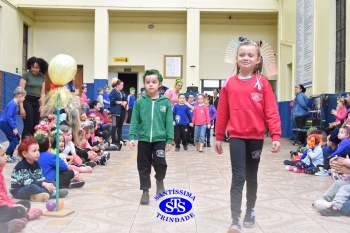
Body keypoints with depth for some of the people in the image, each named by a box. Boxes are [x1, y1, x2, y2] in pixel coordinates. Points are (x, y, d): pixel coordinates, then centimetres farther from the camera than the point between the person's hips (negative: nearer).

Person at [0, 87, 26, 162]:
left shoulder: (15, 104, 9)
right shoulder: (13, 104, -21)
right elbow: (9, 117, -24)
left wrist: (15, 127, 12)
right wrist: (14, 128, -20)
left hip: (7, 123, 10)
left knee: (17, 139, 11)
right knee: (15, 139, -8)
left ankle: (10, 156, 18)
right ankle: (6, 155, 0)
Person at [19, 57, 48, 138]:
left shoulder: (42, 77, 10)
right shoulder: (26, 75, -5)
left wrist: (42, 105, -1)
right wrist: (21, 107, -16)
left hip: (36, 102, 5)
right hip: (27, 101, -5)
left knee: (35, 127, 5)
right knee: (28, 126, -10)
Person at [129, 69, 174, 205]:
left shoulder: (165, 102, -1)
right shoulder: (139, 102, 0)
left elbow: (169, 122, 1)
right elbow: (134, 121, 2)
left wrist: (169, 139, -1)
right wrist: (132, 137, -6)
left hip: (160, 139, -1)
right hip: (143, 139, 1)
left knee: (160, 163, -10)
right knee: (144, 166, 7)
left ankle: (159, 180, 22)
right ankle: (145, 191, 23)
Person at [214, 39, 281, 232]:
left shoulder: (263, 83, -2)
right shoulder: (229, 84, 2)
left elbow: (271, 111, -5)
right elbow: (222, 113, 5)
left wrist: (275, 136, -12)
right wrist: (218, 137, 8)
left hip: (256, 136, 1)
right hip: (236, 136, 0)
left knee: (252, 176, 13)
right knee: (238, 176, -8)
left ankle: (250, 212, 30)